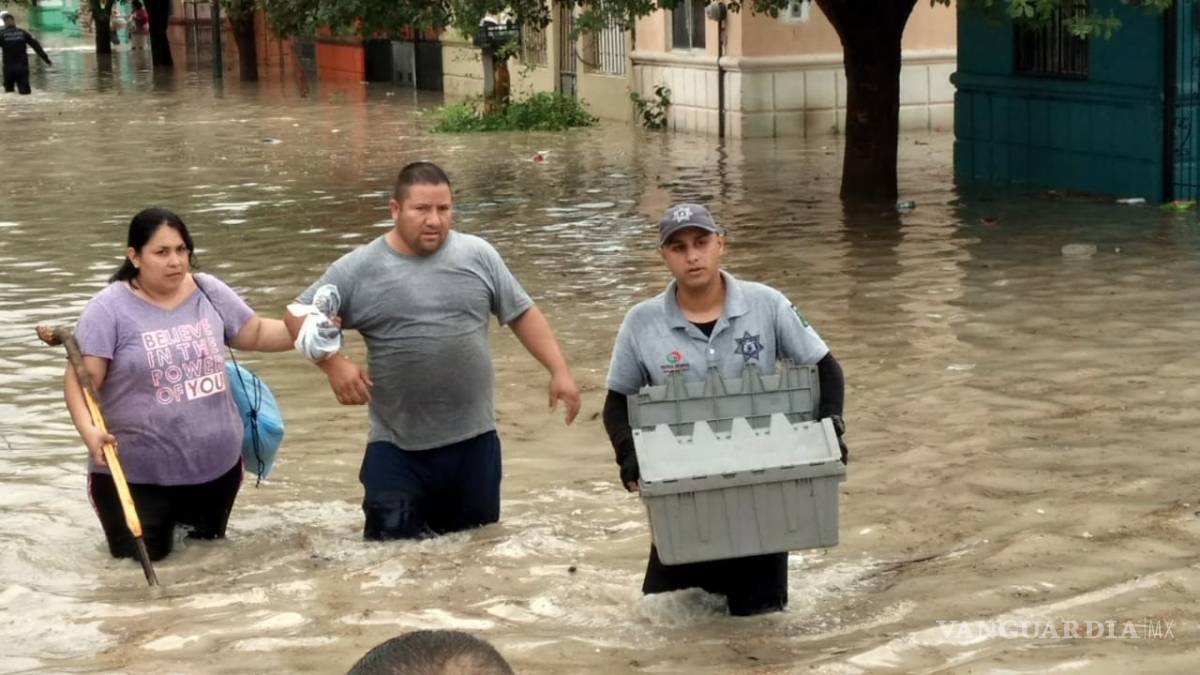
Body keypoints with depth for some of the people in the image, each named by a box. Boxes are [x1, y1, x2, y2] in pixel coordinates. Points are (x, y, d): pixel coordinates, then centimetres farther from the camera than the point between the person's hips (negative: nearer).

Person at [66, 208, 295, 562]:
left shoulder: (210, 293, 0)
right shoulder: (110, 308, -14)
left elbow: (257, 333, 11)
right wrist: (88, 429, -33)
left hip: (216, 462, 5)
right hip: (137, 471, -4)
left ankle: (181, 518, 54)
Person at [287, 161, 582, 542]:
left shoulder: (478, 255, 1)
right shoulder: (359, 269, -5)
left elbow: (523, 313, 6)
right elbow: (301, 316, 1)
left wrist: (559, 371, -1)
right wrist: (334, 363, -13)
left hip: (474, 438, 2)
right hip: (397, 446, -2)